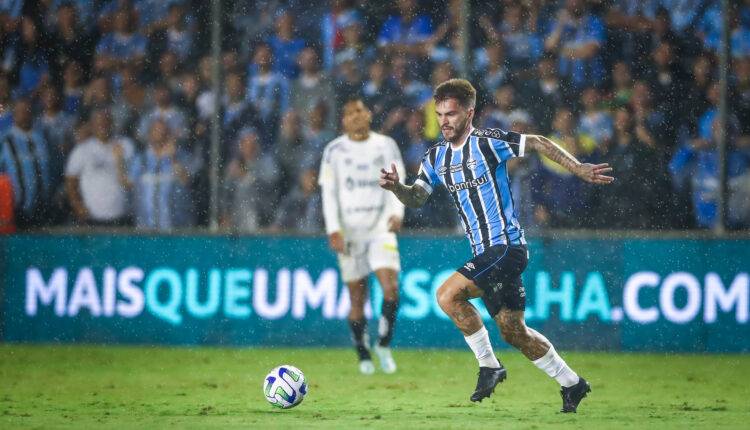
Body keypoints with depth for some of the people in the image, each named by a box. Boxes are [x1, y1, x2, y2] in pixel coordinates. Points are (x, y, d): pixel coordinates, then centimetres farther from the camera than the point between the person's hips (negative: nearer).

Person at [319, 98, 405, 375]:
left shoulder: (385, 145, 5)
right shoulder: (334, 150, 3)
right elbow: (328, 192, 1)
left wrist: (397, 213, -15)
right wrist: (333, 230, -9)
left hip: (381, 228, 0)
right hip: (349, 230, 0)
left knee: (391, 288, -15)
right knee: (357, 298, 2)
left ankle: (384, 345, 3)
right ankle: (363, 355, 14)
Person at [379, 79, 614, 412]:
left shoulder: (487, 141, -9)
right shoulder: (436, 157, 11)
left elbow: (539, 144, -4)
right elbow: (416, 198, 7)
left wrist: (578, 168, -8)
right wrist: (396, 186, -14)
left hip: (506, 245, -8)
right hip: (485, 253, 8)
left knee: (448, 295, -21)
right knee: (512, 331, 9)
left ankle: (488, 365, -8)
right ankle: (571, 383, 23)